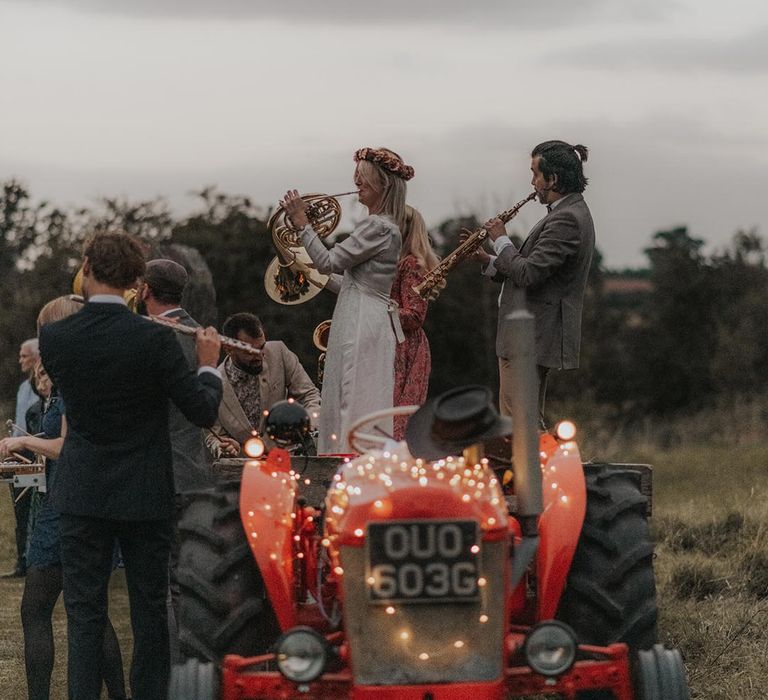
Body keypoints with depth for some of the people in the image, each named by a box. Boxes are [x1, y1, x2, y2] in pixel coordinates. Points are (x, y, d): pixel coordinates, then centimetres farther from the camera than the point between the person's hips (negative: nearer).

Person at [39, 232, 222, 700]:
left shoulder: (55, 338, -8)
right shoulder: (154, 338, -16)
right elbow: (203, 411, -12)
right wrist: (209, 363, 6)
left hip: (82, 495, 1)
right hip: (144, 497, -1)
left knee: (84, 613, 5)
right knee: (151, 610, 11)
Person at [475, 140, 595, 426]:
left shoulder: (566, 220, -18)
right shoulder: (571, 213, 16)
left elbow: (526, 274, -24)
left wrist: (501, 240, -8)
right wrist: (488, 261, 9)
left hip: (529, 339, -11)